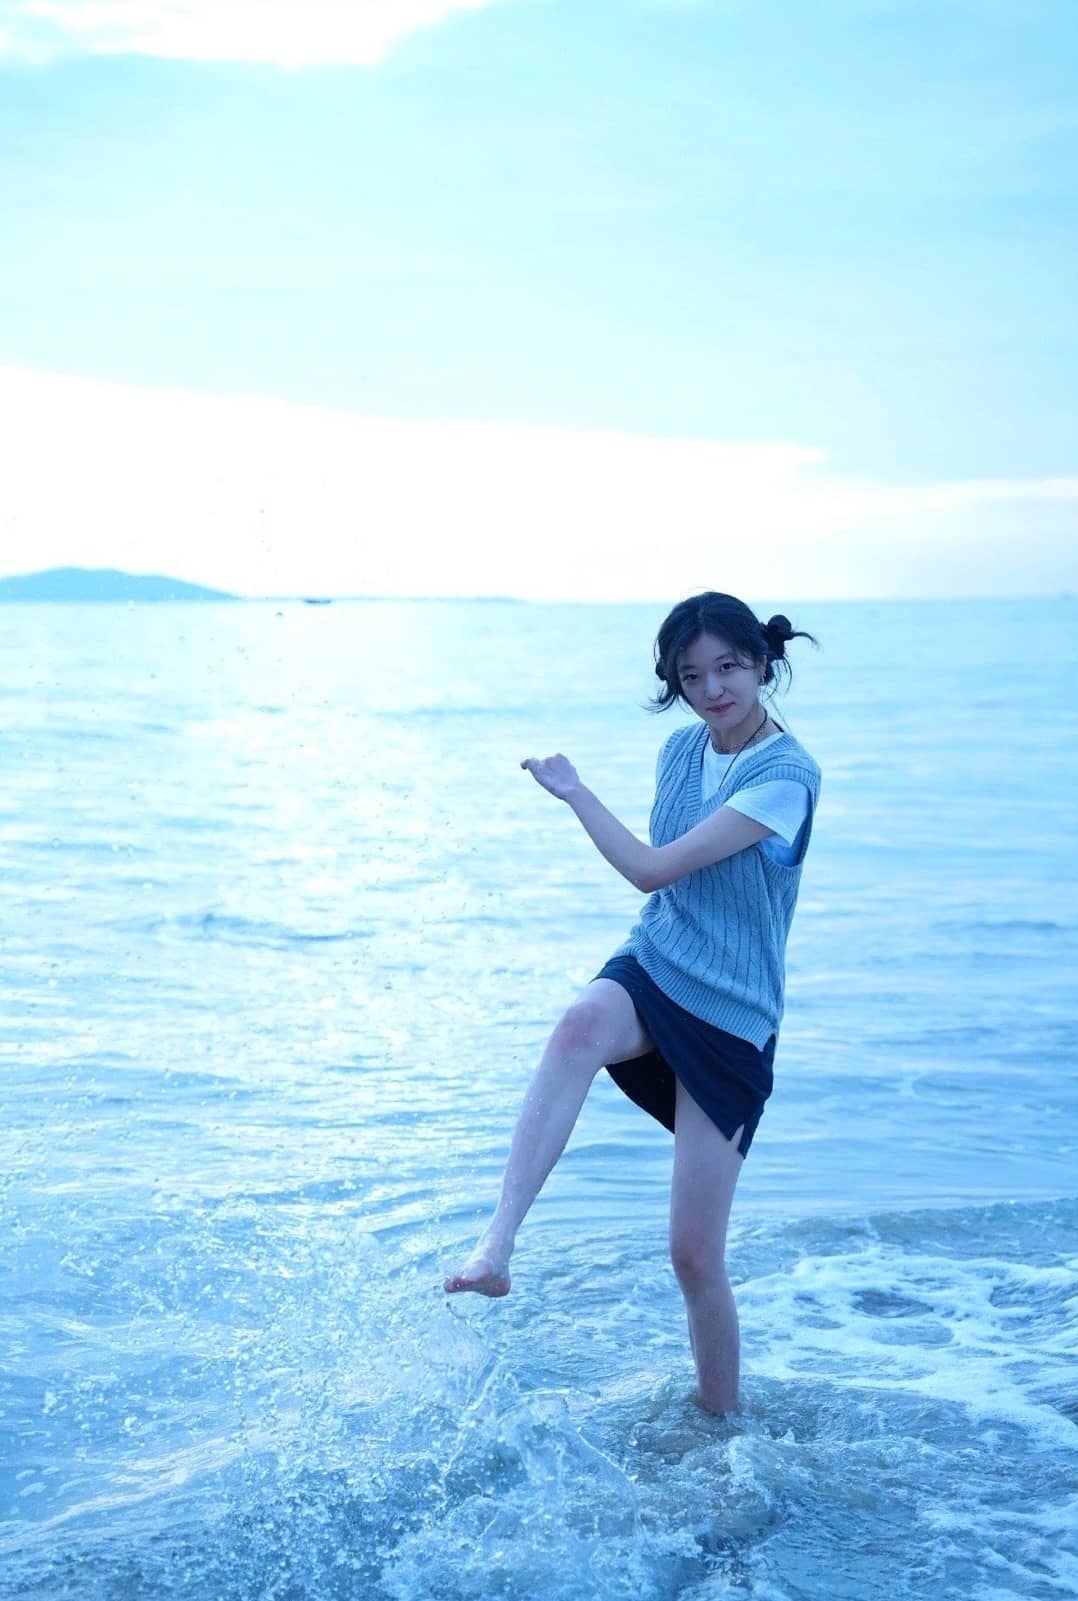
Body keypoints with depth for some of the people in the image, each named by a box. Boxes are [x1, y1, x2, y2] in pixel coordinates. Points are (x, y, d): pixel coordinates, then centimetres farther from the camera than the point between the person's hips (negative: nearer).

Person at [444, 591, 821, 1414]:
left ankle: (722, 1424, 19)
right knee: (583, 1023, -36)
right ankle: (496, 1244, -44)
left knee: (696, 1256, -4)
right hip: (651, 970, 4)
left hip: (729, 1019, -4)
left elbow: (652, 868, -19)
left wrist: (574, 791, -9)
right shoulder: (681, 749, 7)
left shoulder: (787, 775, -15)